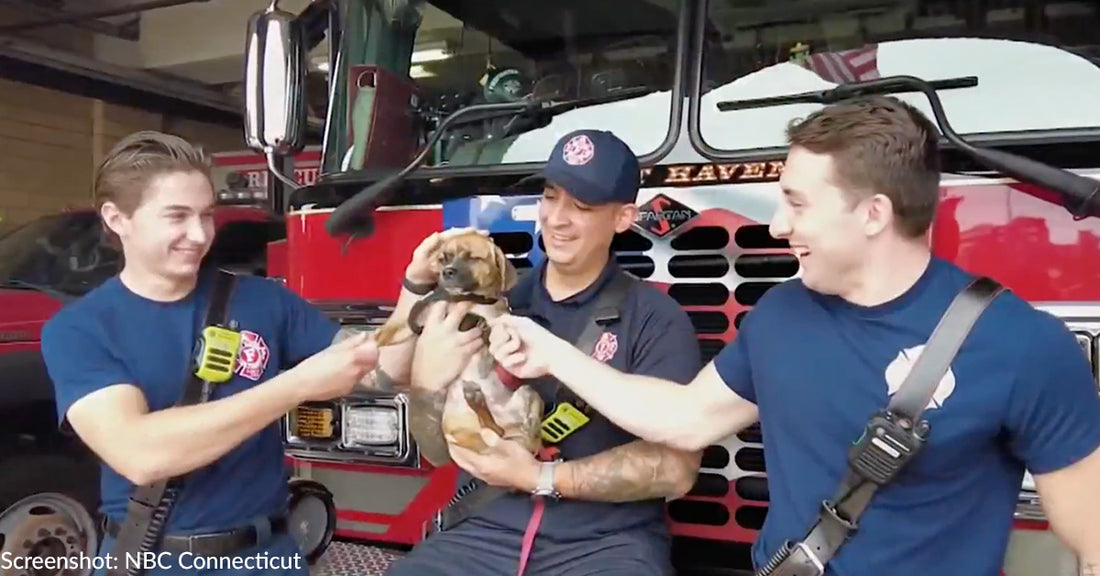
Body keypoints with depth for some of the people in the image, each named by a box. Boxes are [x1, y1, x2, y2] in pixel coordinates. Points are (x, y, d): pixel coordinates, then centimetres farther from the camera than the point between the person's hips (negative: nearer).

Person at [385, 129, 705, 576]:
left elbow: (675, 468, -9)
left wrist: (541, 478, -13)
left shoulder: (656, 318, -3)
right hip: (484, 533, 3)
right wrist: (427, 382, -12)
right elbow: (440, 452, 8)